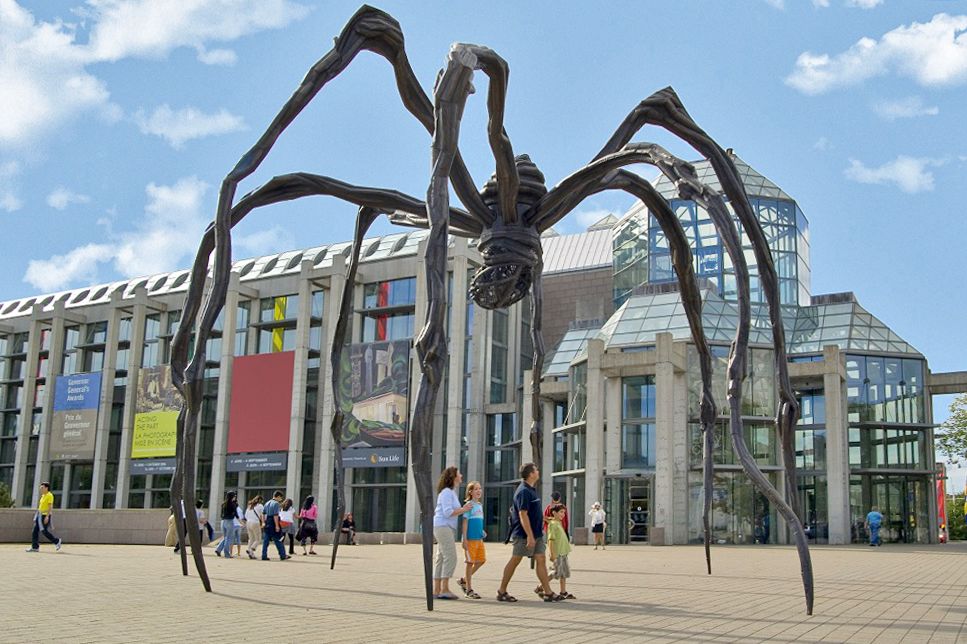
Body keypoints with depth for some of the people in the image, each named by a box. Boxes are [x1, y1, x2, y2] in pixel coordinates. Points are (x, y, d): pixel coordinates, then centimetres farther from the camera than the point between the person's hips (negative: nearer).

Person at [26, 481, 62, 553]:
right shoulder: (43, 496, 15)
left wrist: (47, 516, -23)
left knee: (44, 531, -7)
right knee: (35, 531, 2)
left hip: (45, 515, -9)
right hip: (40, 515, 9)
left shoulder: (49, 495, -12)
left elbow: (50, 506, -17)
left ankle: (57, 541, 8)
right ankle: (35, 547, 3)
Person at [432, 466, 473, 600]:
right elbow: (447, 512, -19)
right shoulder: (446, 492, -11)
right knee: (451, 557, -14)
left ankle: (436, 590, 8)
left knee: (441, 558, 8)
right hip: (443, 527, -10)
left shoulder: (451, 492, 20)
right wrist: (463, 510, -11)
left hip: (448, 528, 10)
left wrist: (462, 509, 9)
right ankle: (444, 590, -15)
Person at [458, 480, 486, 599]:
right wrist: (465, 539, -16)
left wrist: (482, 532, 11)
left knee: (481, 560, 8)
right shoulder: (469, 505, -9)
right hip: (471, 538, -8)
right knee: (470, 562, -2)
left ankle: (464, 580, 23)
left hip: (479, 538, 8)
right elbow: (465, 522, -12)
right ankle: (469, 589, 6)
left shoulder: (480, 505, 13)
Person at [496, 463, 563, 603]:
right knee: (515, 561, 0)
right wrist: (530, 536, -26)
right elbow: (523, 514, -23)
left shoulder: (531, 490, 14)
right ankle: (502, 591, 9)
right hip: (524, 535, -9)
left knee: (540, 559, 3)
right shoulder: (523, 491, -18)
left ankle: (547, 592, 3)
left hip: (536, 533, 9)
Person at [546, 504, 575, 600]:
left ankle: (563, 592, 13)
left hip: (563, 552, 9)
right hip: (557, 552, -9)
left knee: (565, 572, 8)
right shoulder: (552, 524, -11)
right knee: (558, 572, -10)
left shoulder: (559, 523, 17)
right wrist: (552, 553, -21)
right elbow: (551, 539, -17)